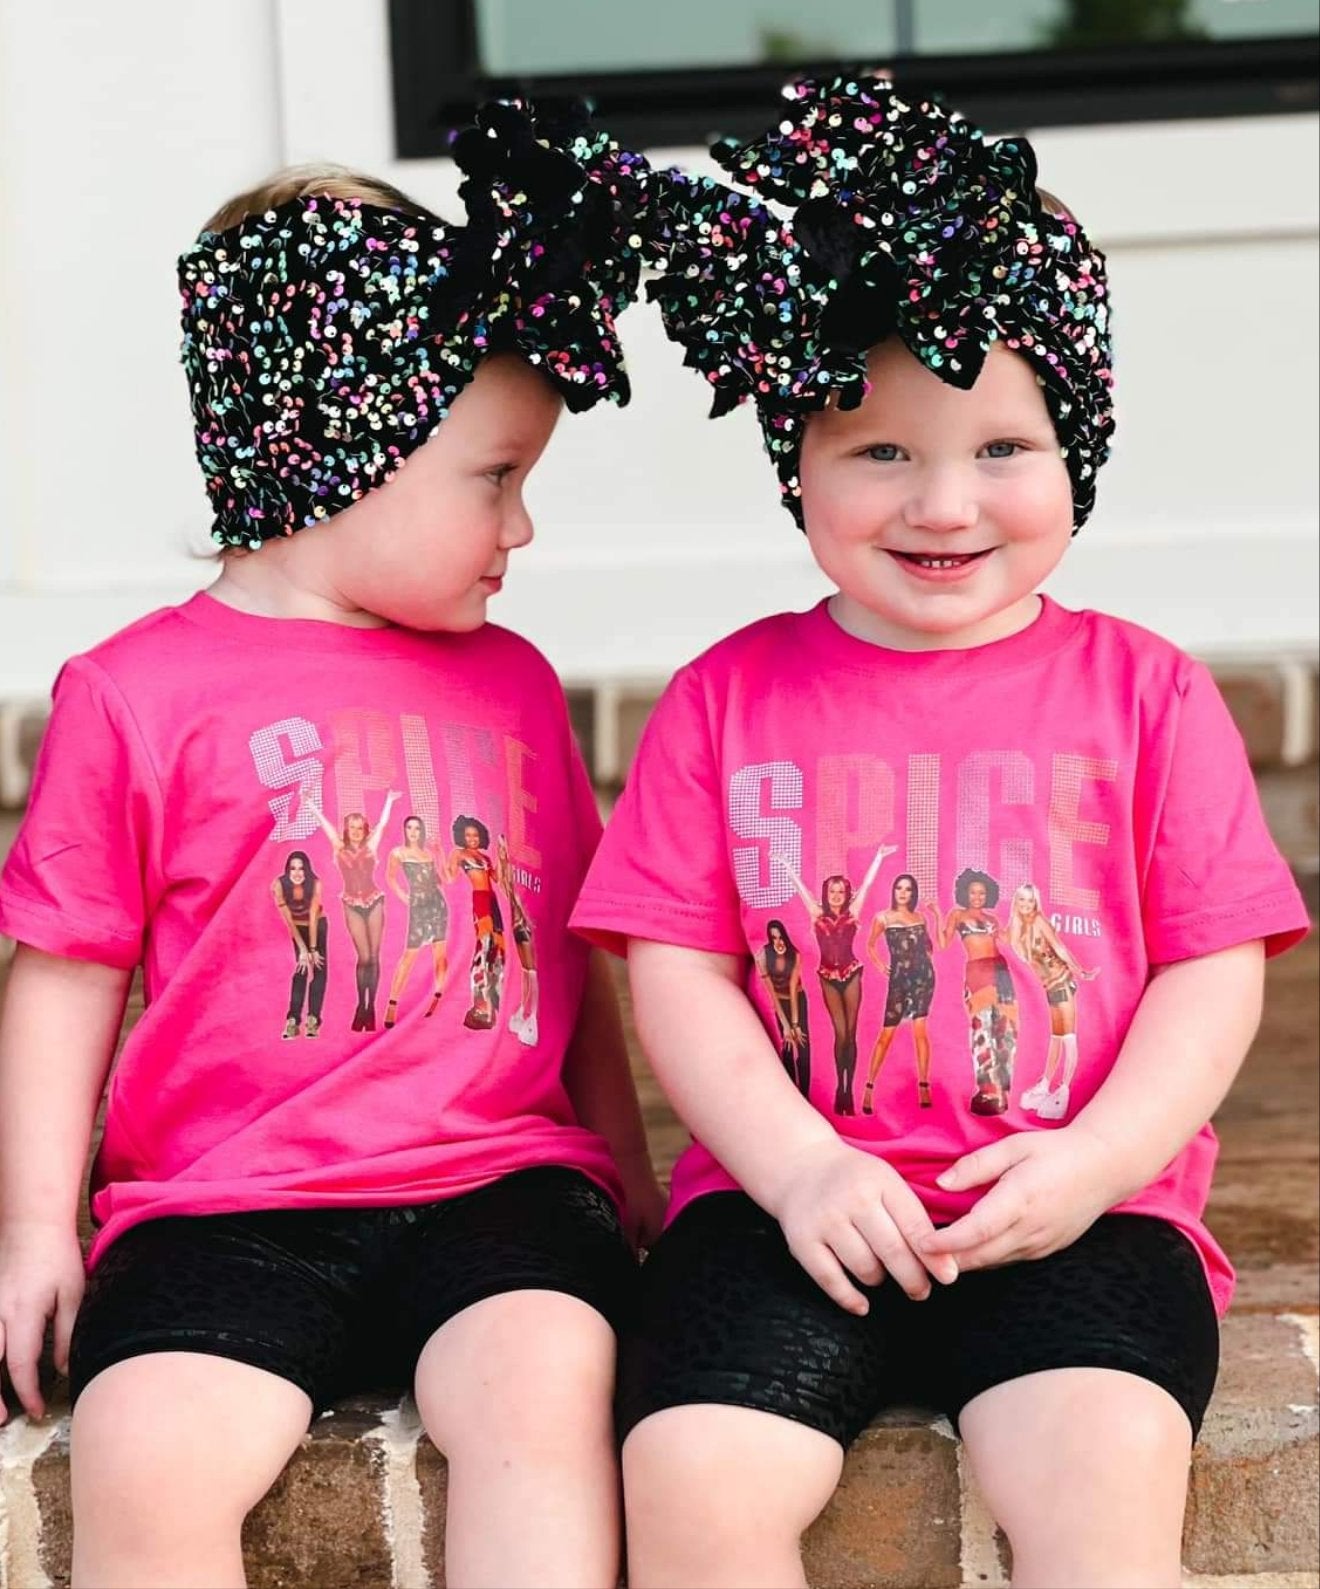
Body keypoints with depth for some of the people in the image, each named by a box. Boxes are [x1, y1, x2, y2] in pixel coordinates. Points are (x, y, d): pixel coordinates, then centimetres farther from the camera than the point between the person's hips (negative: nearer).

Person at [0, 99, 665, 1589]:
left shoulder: (511, 684, 16)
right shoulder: (134, 694, 3)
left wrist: (630, 1181, 23)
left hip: (501, 1179, 3)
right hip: (226, 1205, -2)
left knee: (542, 1386, -26)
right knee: (146, 1462, -25)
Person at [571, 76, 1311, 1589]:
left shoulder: (1143, 690, 7)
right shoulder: (725, 700, 8)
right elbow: (676, 969, 4)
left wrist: (1095, 1157, -10)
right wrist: (798, 1165, -10)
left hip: (1077, 1213, 0)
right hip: (793, 1205, 1)